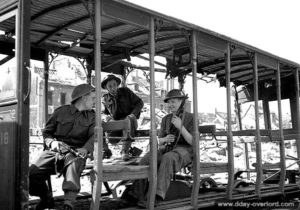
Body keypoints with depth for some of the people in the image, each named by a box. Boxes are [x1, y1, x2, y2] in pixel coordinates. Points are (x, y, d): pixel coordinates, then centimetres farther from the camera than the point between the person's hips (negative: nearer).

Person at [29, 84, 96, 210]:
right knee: (31, 173, -20)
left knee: (74, 165, -38)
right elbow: (46, 132, 14)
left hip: (75, 152, -1)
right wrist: (51, 142, -9)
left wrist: (85, 149, -22)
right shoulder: (61, 111, 12)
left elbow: (93, 136, -1)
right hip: (54, 151, 1)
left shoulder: (92, 117, 15)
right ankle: (46, 198, 8)